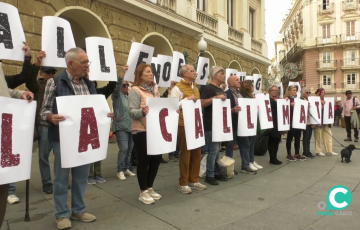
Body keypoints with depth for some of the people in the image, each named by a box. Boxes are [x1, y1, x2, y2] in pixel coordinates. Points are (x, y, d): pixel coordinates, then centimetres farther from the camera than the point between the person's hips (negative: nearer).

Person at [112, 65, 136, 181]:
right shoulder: (117, 95, -1)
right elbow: (117, 86, -19)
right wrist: (123, 72, -29)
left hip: (131, 126, 6)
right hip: (121, 127, -6)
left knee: (130, 149, 9)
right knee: (124, 148, -11)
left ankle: (127, 169, 22)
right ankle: (120, 171, 1)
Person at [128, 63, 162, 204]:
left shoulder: (155, 89, 12)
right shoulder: (135, 90, -9)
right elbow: (131, 112, -17)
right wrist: (142, 111, -35)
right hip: (141, 131, -7)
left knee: (157, 158, 11)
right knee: (144, 160, 1)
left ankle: (150, 188, 29)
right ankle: (143, 192, 18)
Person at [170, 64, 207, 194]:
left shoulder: (195, 87, 18)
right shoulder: (178, 88, -8)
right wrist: (187, 99, -21)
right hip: (184, 125, -8)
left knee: (197, 153, 11)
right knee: (185, 154, -1)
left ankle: (194, 180, 25)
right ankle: (183, 183, 12)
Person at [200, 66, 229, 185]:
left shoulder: (220, 89, 17)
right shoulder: (209, 88, -11)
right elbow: (202, 103, -23)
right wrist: (215, 97, -28)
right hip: (210, 125, -9)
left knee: (217, 150, 14)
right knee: (213, 150, -6)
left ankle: (216, 173, 23)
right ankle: (209, 175, 5)